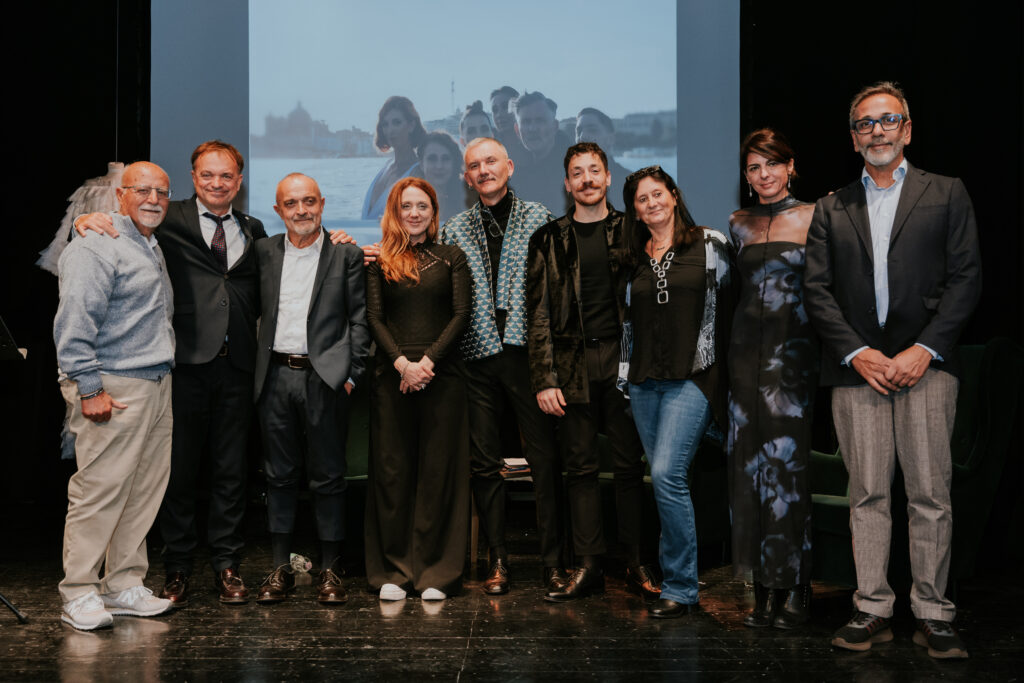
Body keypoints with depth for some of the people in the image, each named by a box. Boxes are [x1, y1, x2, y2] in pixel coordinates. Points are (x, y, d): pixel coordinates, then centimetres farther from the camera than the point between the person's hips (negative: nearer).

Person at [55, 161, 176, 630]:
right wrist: (89, 388, -19)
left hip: (156, 386, 9)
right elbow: (74, 322, -16)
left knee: (144, 491, 10)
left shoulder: (152, 248, 20)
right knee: (100, 490, -6)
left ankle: (124, 586, 18)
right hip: (114, 388, -9)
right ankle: (79, 595, 4)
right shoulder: (98, 246, -9)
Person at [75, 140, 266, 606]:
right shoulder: (170, 219, 3)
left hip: (236, 365, 3)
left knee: (231, 471, 8)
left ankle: (227, 567, 20)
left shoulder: (252, 232, 15)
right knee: (180, 468, 5)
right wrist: (88, 219, -23)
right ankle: (177, 569, 19)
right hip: (187, 363, -3)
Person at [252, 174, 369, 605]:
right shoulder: (264, 251, 10)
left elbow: (358, 319, 1)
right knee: (280, 476, 9)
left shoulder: (346, 254, 2)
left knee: (328, 478, 4)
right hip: (276, 376, 3)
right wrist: (256, 368, 3)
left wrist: (351, 376, -6)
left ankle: (329, 570, 13)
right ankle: (280, 568, 18)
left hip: (325, 378, -2)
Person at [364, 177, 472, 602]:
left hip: (442, 377, 0)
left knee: (439, 472, 1)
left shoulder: (452, 258, 11)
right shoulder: (380, 261, 11)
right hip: (392, 377, 0)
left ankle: (435, 573, 9)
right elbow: (374, 318, 3)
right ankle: (393, 570, 12)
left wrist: (428, 361, -10)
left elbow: (461, 314, 1)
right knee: (392, 471, 2)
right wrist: (402, 363, -12)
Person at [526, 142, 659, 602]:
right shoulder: (549, 240, 8)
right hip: (573, 362, 1)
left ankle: (635, 563, 13)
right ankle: (588, 566, 11)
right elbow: (539, 314, 5)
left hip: (624, 358, 0)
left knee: (629, 464, 3)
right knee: (581, 467, 4)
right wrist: (544, 379, -3)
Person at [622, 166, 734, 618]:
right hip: (644, 381, 5)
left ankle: (680, 588, -6)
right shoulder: (635, 259, 13)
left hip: (692, 377, -5)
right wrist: (625, 376, 15)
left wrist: (726, 376, -2)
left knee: (667, 474, -16)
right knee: (664, 479, 8)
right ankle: (673, 578, 21)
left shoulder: (710, 245, 2)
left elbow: (728, 307, 2)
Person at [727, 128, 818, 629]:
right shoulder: (739, 224, 14)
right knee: (751, 462, 3)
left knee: (787, 460, -7)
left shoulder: (812, 217, 1)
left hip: (794, 347, -4)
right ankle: (765, 588, 11)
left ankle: (795, 587, 4)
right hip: (748, 344, 4)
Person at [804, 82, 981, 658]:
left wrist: (923, 349, -9)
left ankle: (934, 615, 7)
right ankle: (873, 610, 9)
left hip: (925, 363, -1)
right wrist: (857, 353, -6)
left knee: (931, 494, -2)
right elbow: (817, 290, 7)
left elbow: (966, 277, 2)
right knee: (867, 495, 3)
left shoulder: (947, 194, 11)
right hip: (856, 367, 2)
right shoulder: (831, 209, 15)